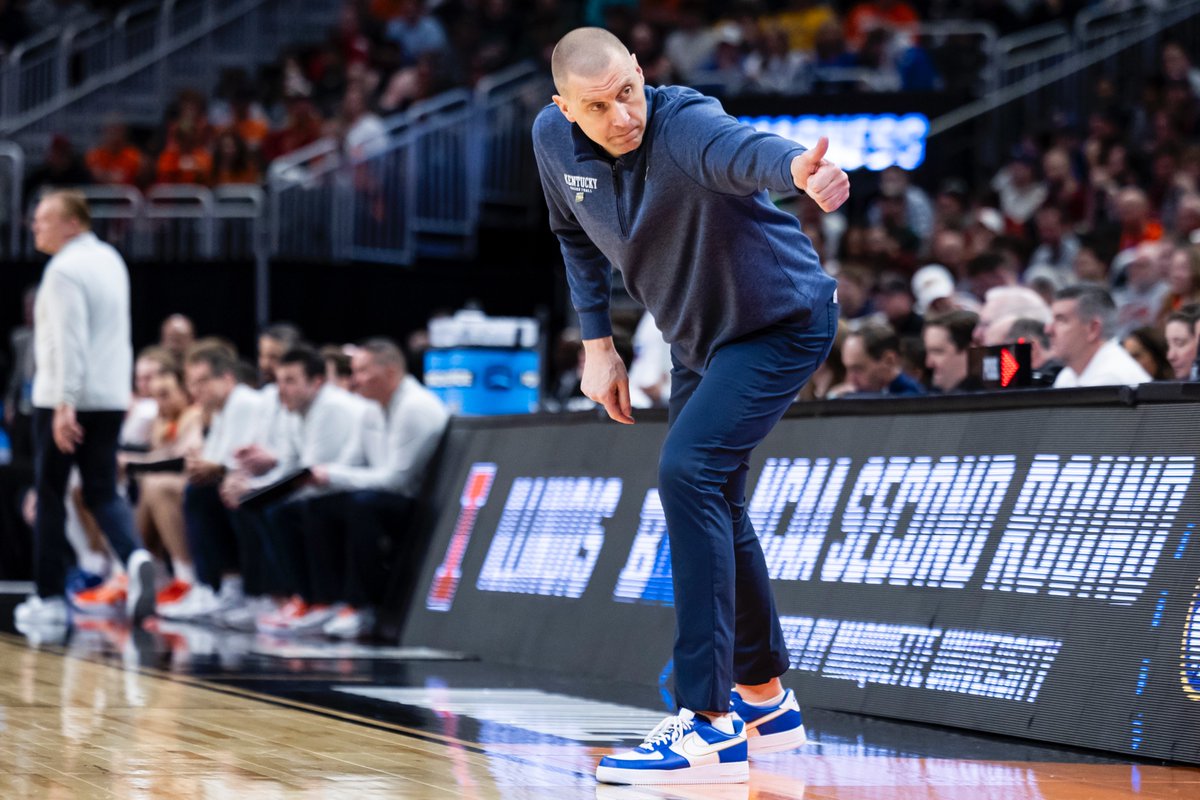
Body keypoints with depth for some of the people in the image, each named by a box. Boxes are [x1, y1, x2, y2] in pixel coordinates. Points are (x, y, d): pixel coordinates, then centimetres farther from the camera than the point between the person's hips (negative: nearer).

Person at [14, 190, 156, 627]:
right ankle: (135, 556, -19)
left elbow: (68, 341, -21)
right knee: (103, 493, 8)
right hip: (112, 398, 7)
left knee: (50, 496, 3)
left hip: (64, 399, -7)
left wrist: (65, 405, -24)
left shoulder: (64, 269, -13)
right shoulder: (110, 260, 13)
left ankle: (50, 597, 7)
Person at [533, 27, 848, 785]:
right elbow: (577, 234, 9)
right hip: (700, 338, 8)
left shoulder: (684, 127, -34)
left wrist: (798, 168, -82)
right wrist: (597, 342, 4)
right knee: (710, 504, 18)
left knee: (688, 473, -24)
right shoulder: (554, 139, -14)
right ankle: (765, 699, 39)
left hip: (782, 323, -8)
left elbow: (745, 147, -60)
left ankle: (709, 728, -25)